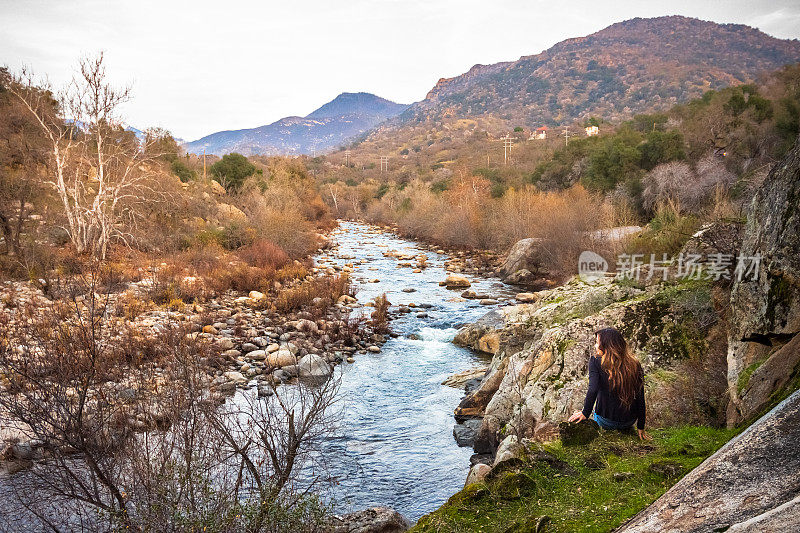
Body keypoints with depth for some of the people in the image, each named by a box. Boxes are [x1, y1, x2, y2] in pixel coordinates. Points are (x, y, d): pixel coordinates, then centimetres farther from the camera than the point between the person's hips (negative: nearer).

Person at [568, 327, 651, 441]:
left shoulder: (595, 362, -14)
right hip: (629, 422, 2)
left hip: (605, 422, -2)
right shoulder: (635, 365, -7)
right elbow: (640, 399, -3)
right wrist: (641, 428, 5)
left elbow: (592, 390, -26)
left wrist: (585, 413, -14)